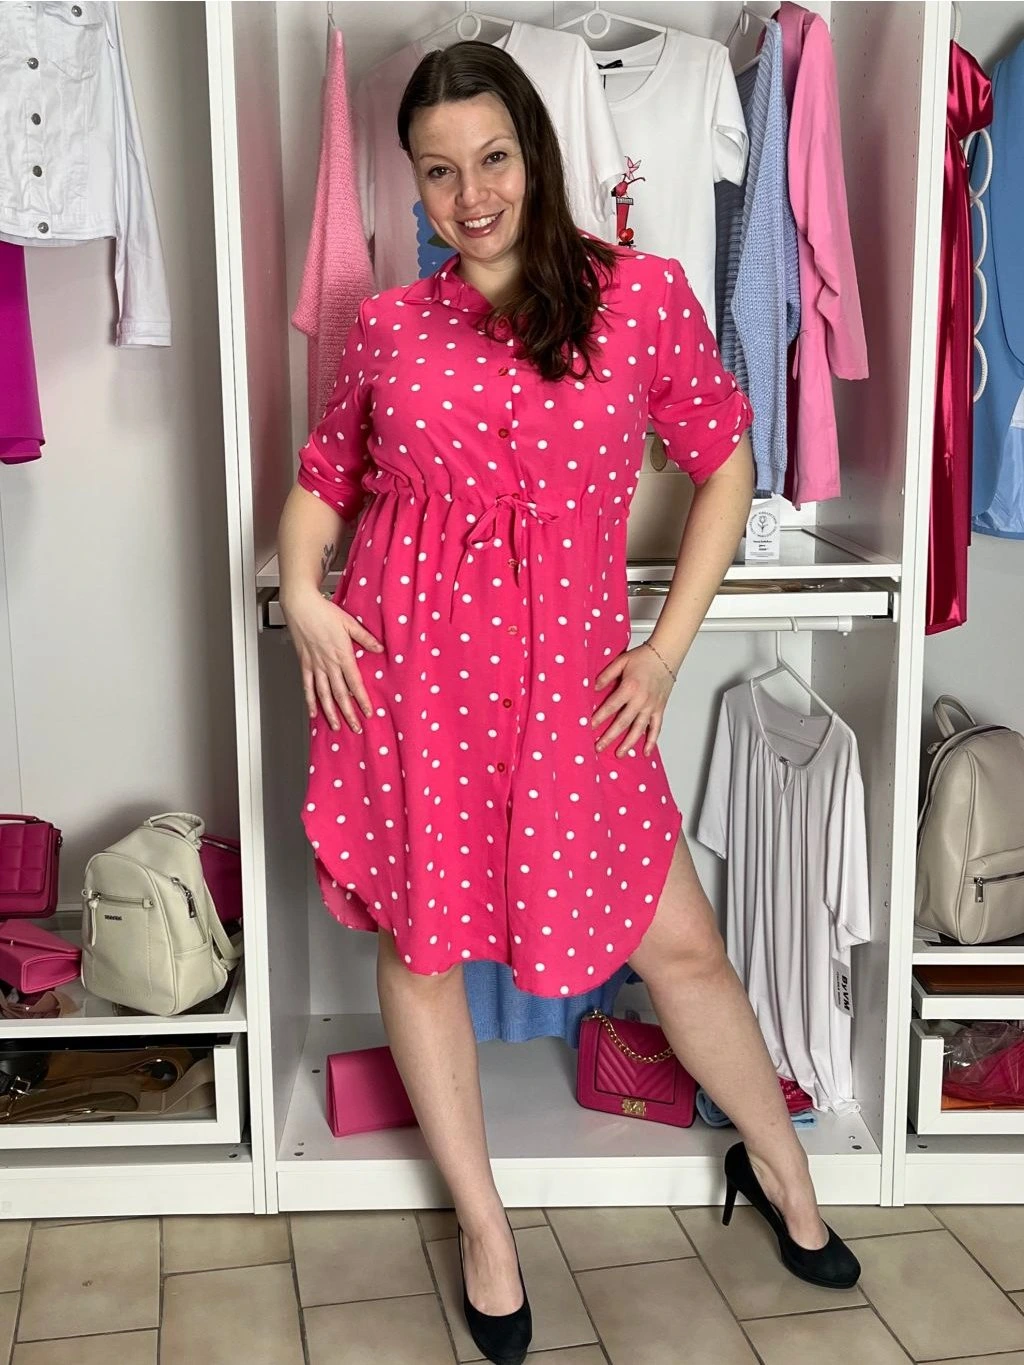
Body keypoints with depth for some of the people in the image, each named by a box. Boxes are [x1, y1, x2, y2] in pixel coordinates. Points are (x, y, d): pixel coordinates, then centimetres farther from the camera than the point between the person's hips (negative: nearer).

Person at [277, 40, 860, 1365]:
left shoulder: (640, 293, -1)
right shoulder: (387, 326, 2)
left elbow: (725, 462, 5)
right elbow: (321, 482, 14)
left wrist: (668, 644, 0)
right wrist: (302, 596, -5)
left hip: (570, 677, -1)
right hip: (407, 666, 1)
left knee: (678, 943, 6)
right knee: (419, 941, 10)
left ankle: (777, 1163, 35)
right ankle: (483, 1225, 31)